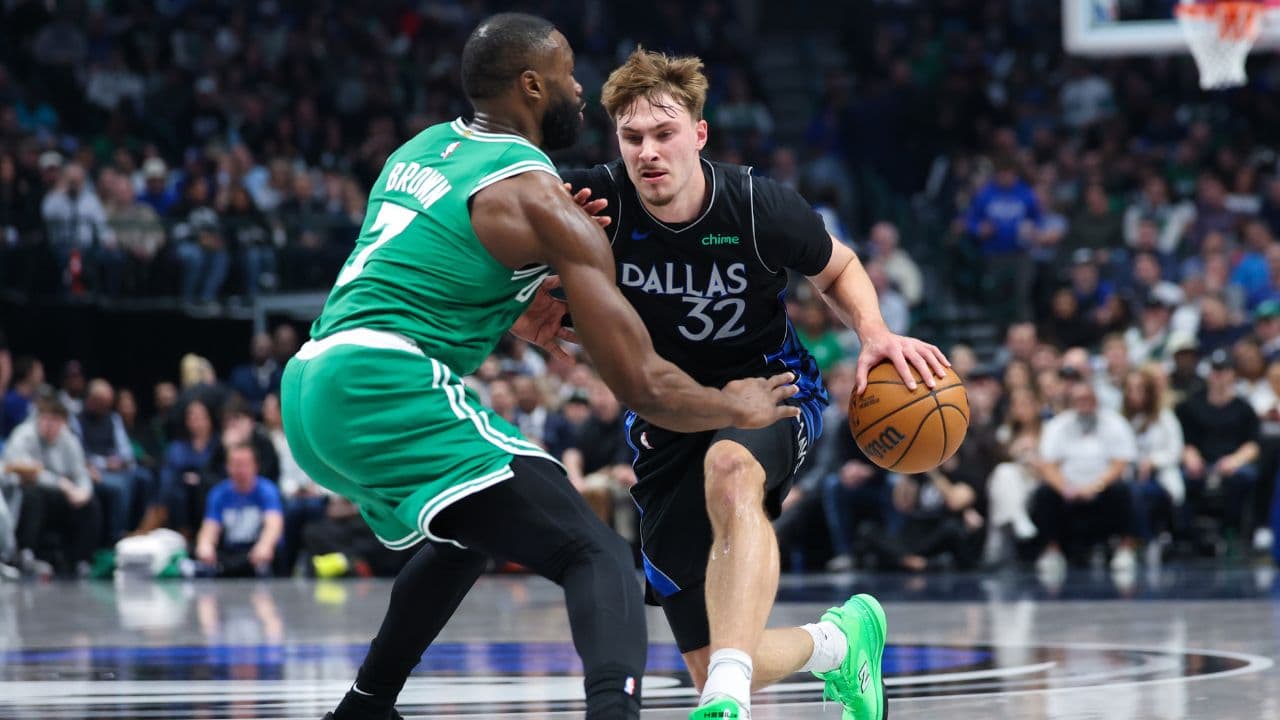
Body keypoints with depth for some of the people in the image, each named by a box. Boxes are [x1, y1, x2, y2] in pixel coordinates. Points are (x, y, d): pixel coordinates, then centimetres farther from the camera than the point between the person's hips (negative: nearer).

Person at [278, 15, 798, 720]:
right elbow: (642, 385, -4)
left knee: (470, 532, 35)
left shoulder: (420, 150, 21)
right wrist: (736, 406, 13)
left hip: (305, 396, 9)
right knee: (598, 557, -14)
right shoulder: (542, 203, -3)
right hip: (386, 389, -9)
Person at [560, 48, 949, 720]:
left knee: (730, 469, -43)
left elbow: (837, 269, 3)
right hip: (666, 419, 2)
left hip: (769, 389, -2)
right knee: (713, 666, -1)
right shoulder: (595, 200, -19)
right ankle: (837, 643, 34)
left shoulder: (761, 207, -17)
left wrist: (873, 333, -17)